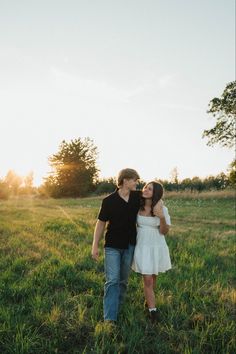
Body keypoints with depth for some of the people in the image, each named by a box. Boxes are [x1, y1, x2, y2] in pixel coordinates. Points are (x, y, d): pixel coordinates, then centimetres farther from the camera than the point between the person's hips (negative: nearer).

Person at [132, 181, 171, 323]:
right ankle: (153, 312, 8)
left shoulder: (162, 209, -13)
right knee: (147, 280, -4)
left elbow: (164, 232, -14)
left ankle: (149, 299, 46)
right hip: (142, 247, 0)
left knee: (153, 277, 19)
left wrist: (161, 217, -30)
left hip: (157, 247, 0)